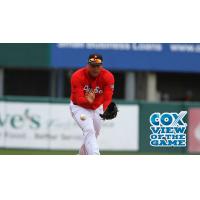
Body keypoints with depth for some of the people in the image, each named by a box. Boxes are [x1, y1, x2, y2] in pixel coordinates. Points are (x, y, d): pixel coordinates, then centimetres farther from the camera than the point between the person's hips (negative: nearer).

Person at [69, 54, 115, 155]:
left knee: (94, 136, 19)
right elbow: (78, 99, -33)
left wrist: (106, 110, -51)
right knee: (89, 130, -25)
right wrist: (87, 100, -56)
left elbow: (108, 98, -30)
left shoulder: (108, 77, -21)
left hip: (97, 108, 5)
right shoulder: (77, 76, -27)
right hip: (79, 107, -5)